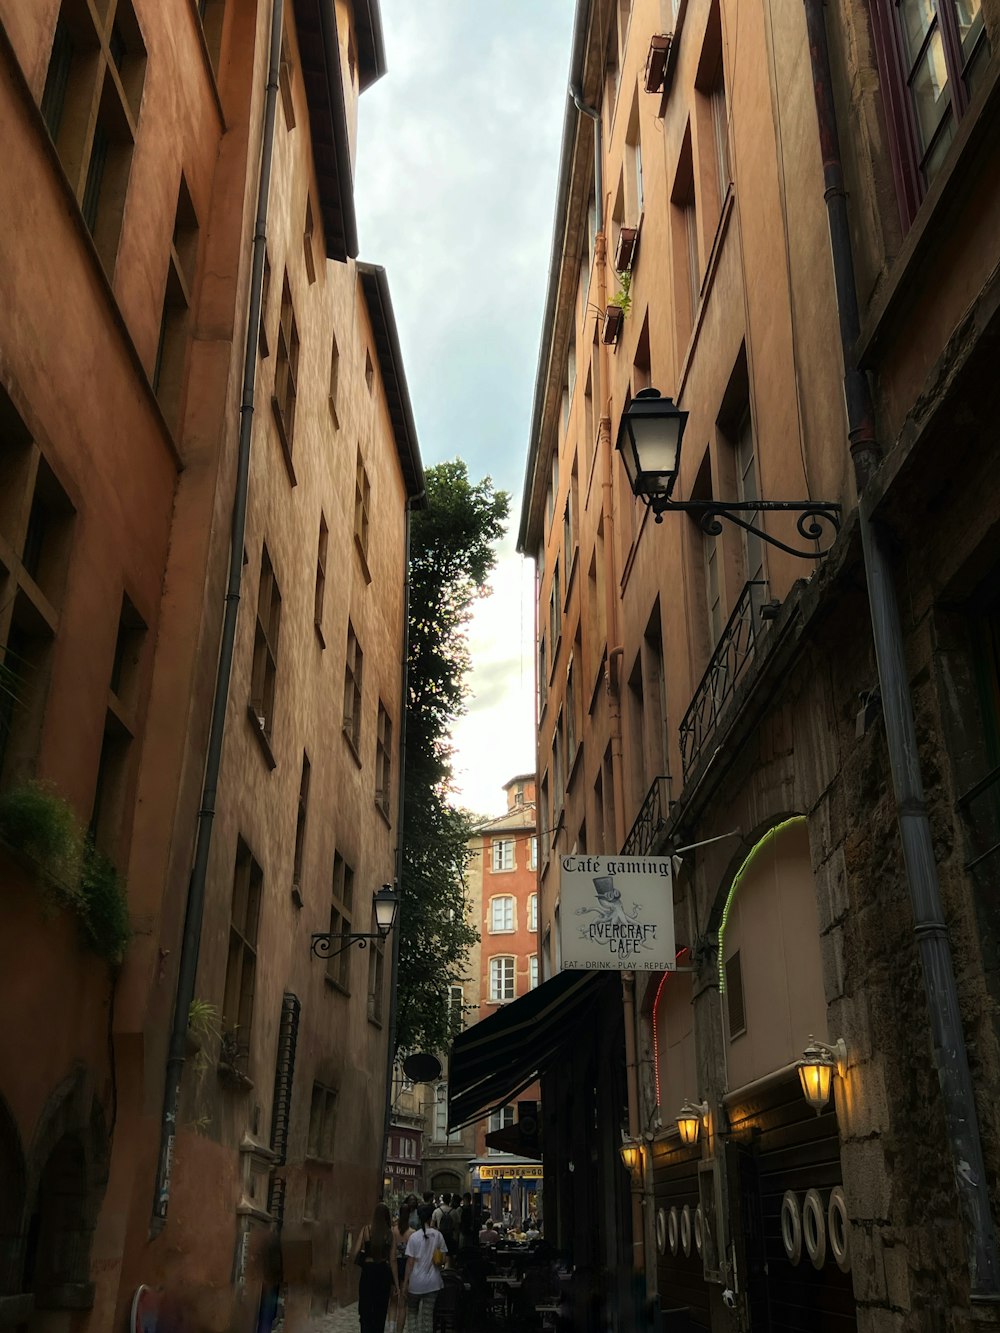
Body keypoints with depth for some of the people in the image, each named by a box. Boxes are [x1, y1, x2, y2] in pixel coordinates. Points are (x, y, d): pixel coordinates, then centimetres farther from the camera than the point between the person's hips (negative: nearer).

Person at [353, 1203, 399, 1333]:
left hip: (368, 1271, -2)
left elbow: (356, 1253, -7)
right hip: (383, 1272, 2)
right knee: (380, 1311, 15)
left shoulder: (366, 1229, -3)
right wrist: (396, 1284, 5)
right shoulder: (389, 1233, 1)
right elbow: (392, 1261, 0)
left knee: (366, 1311, 4)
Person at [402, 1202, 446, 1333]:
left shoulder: (414, 1237, -9)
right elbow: (444, 1260, -1)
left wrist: (405, 1283, -2)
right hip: (432, 1282, 2)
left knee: (413, 1313, 19)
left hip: (416, 1282, -2)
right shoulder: (438, 1235, -4)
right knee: (428, 1317, 7)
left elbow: (410, 1262, -8)